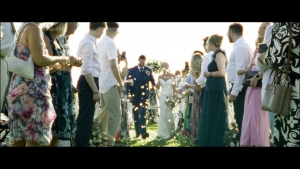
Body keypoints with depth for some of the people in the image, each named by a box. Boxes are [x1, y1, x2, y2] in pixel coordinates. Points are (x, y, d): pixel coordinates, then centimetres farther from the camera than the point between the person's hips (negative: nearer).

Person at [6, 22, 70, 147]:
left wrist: (56, 66, 27)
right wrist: (59, 59, -4)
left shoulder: (23, 28, 18)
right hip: (32, 88, -9)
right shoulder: (33, 28, -10)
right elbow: (39, 59, -20)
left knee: (19, 137, 9)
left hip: (20, 85, 9)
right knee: (34, 136, -5)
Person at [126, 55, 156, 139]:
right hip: (135, 95, 1)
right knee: (136, 114, 7)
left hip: (145, 94, -1)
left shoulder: (149, 70, 4)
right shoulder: (131, 70, 1)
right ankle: (137, 132, 16)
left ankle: (143, 131, -18)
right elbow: (127, 83, 0)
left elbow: (152, 81, 6)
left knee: (143, 113, -13)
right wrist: (129, 94, -7)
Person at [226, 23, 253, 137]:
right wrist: (233, 88, 19)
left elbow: (241, 70, -23)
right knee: (240, 117, 13)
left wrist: (234, 91, -22)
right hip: (238, 87, 10)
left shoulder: (240, 47, -16)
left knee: (241, 117, -6)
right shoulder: (240, 45, 15)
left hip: (239, 88, -10)